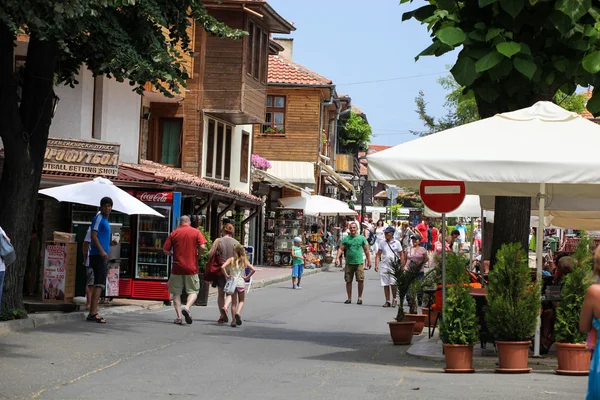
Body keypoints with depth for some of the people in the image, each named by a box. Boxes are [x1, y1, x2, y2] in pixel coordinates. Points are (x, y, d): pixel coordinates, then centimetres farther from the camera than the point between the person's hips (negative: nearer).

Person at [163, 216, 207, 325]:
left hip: (177, 268, 1)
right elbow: (202, 247, -11)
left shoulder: (174, 233, 4)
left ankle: (179, 317, 1)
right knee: (193, 291, 8)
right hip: (192, 268, -1)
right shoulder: (196, 232, 1)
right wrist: (197, 255, 8)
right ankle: (187, 308, -18)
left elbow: (165, 250, 0)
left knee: (176, 293, 9)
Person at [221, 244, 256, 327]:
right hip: (241, 283, 0)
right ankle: (238, 313, -13)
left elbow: (222, 267, -20)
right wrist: (247, 277, 0)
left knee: (234, 302, 8)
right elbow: (253, 270, -9)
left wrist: (226, 275, -8)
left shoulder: (231, 260, -4)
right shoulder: (244, 261, -1)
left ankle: (234, 321, 7)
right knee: (241, 301, 15)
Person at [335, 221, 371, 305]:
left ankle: (360, 297, 3)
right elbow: (341, 249, 2)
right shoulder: (346, 238, 7)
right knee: (348, 281, 5)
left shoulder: (361, 238, 6)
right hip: (349, 263, 2)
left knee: (360, 280, -11)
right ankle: (349, 298, 15)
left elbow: (366, 250, 10)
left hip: (359, 263, -1)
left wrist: (369, 261, 8)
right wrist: (337, 258, -12)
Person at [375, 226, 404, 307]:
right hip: (384, 265, 3)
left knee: (393, 283, -14)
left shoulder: (397, 243, 2)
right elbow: (378, 254, 9)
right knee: (385, 284, 4)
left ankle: (394, 299, 5)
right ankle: (387, 301, 12)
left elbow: (401, 255, 4)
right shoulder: (382, 242, 8)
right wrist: (376, 265, -1)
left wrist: (402, 266, -3)